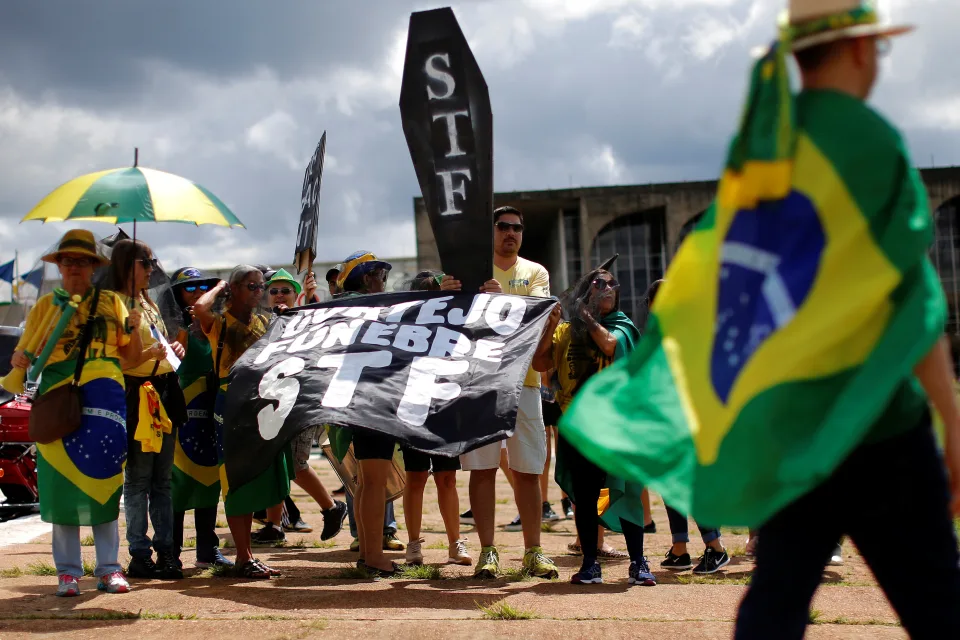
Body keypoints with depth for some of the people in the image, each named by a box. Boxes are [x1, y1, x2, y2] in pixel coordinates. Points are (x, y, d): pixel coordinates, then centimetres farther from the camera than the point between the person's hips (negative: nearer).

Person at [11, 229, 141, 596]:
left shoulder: (111, 303, 12)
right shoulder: (45, 306, 12)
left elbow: (132, 357, 12)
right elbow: (24, 353, 8)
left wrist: (133, 330, -7)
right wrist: (18, 360, -15)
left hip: (104, 401, 0)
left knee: (103, 483, 1)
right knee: (62, 486, 0)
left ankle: (109, 569, 6)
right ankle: (68, 572, 7)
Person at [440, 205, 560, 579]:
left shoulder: (535, 272, 11)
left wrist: (503, 299, -29)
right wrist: (446, 297, -26)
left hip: (523, 378, 1)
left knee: (528, 470, 4)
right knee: (482, 468, -1)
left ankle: (533, 552, 12)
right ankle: (487, 552, 4)